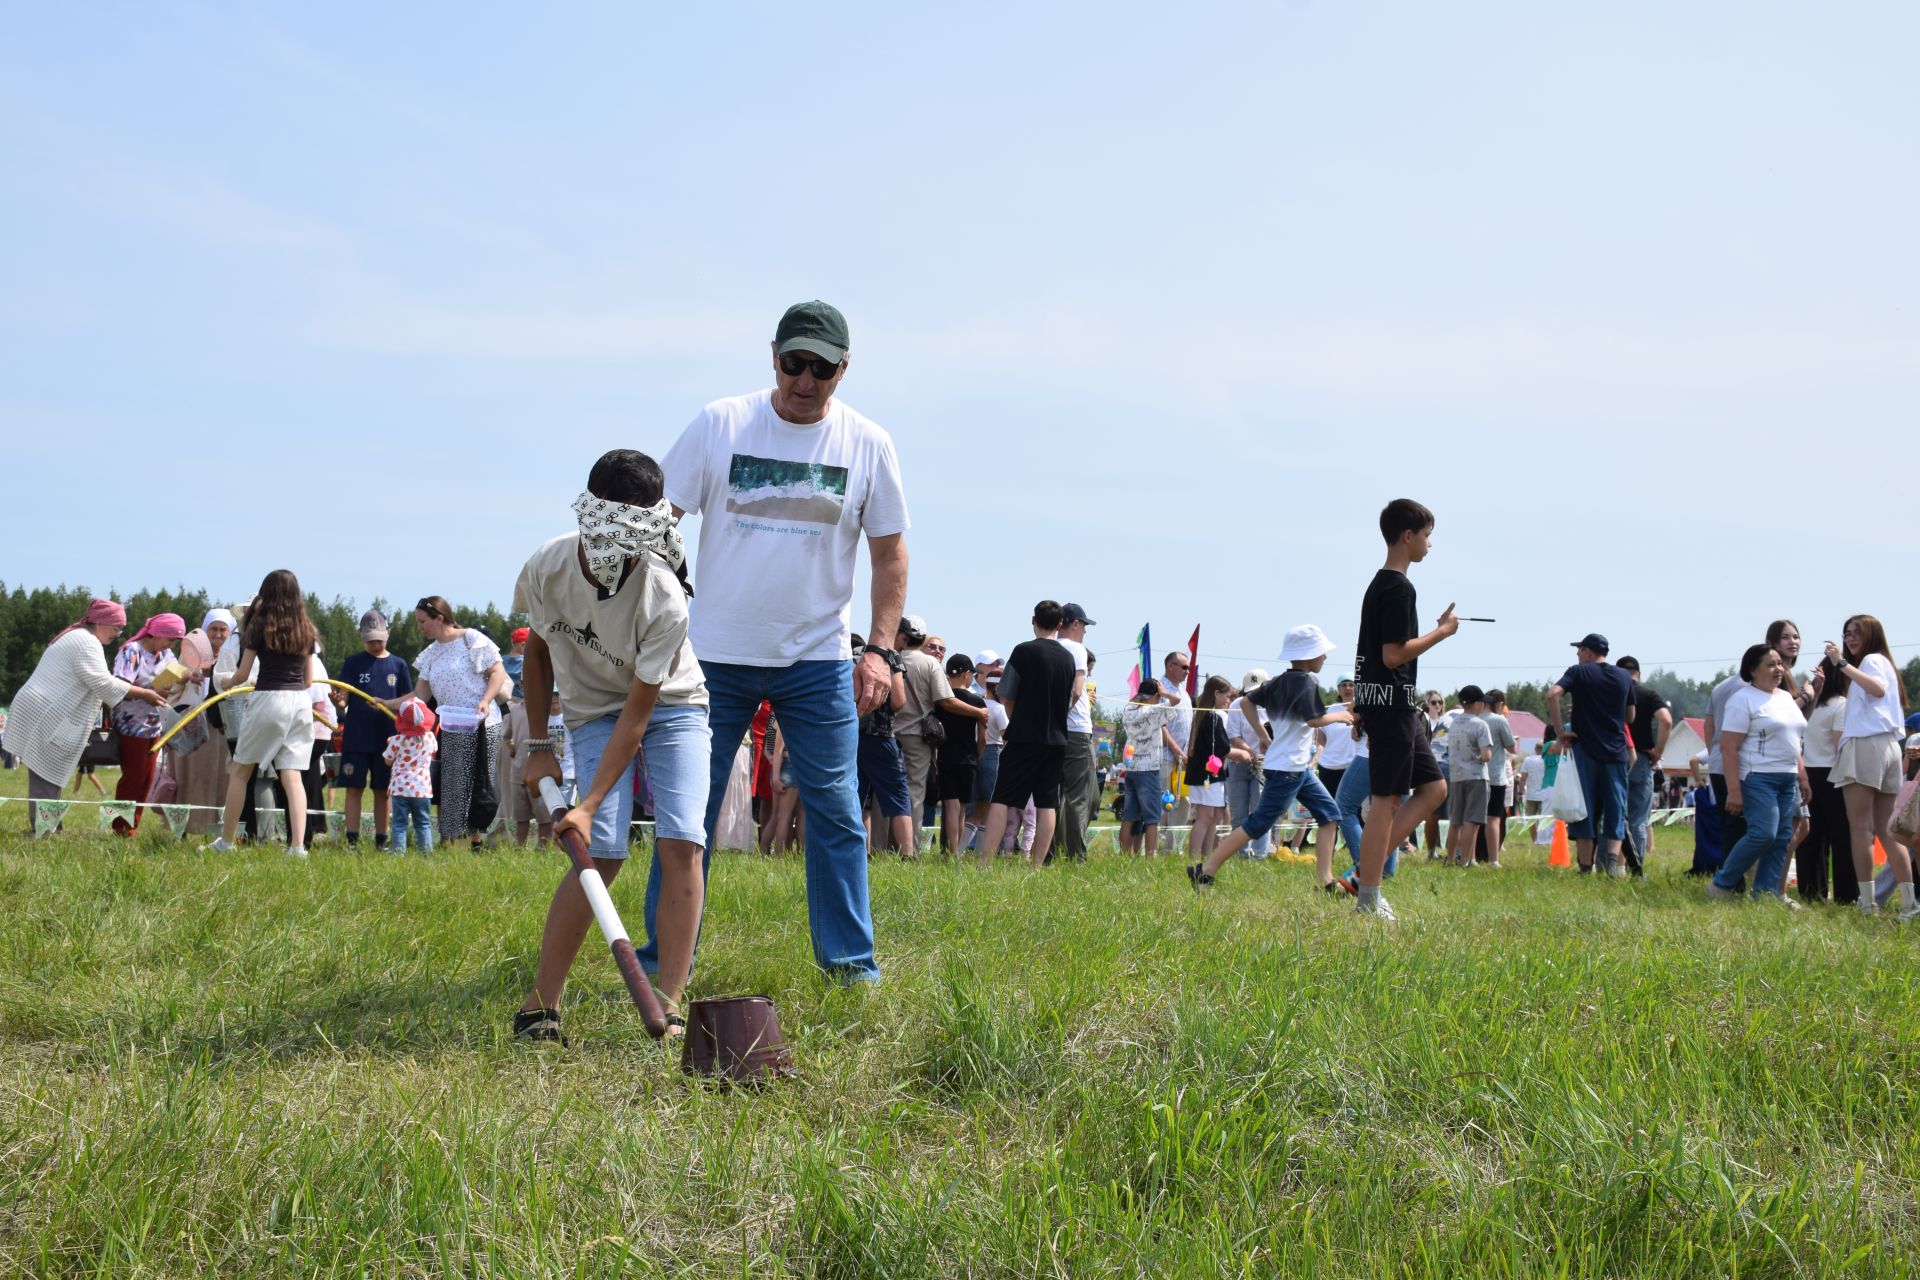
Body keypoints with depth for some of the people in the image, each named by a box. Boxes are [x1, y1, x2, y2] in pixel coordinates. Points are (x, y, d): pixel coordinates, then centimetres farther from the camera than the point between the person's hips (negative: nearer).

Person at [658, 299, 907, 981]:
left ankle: (851, 962, 10)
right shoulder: (719, 424, -3)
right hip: (715, 653, 0)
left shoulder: (868, 445, 1)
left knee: (836, 811, 1)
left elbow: (889, 553, 7)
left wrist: (880, 649, -3)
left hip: (818, 660, 1)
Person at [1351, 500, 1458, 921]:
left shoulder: (1380, 584, 17)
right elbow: (1394, 654, -21)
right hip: (1392, 703, -10)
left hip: (1396, 706, 10)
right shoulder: (1399, 587, -15)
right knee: (1387, 799, -6)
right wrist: (1442, 632, -12)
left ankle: (1367, 873, 9)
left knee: (1434, 788, 11)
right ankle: (1368, 898, -2)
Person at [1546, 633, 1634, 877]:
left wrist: (1561, 731, -12)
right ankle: (1613, 854, -16)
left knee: (1585, 808, 4)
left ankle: (1586, 866, 4)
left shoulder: (1579, 672, -2)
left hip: (1585, 750, -2)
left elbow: (1552, 695, -17)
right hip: (1616, 752, 2)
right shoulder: (1625, 678, 10)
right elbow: (1630, 716, 17)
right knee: (1616, 807, 6)